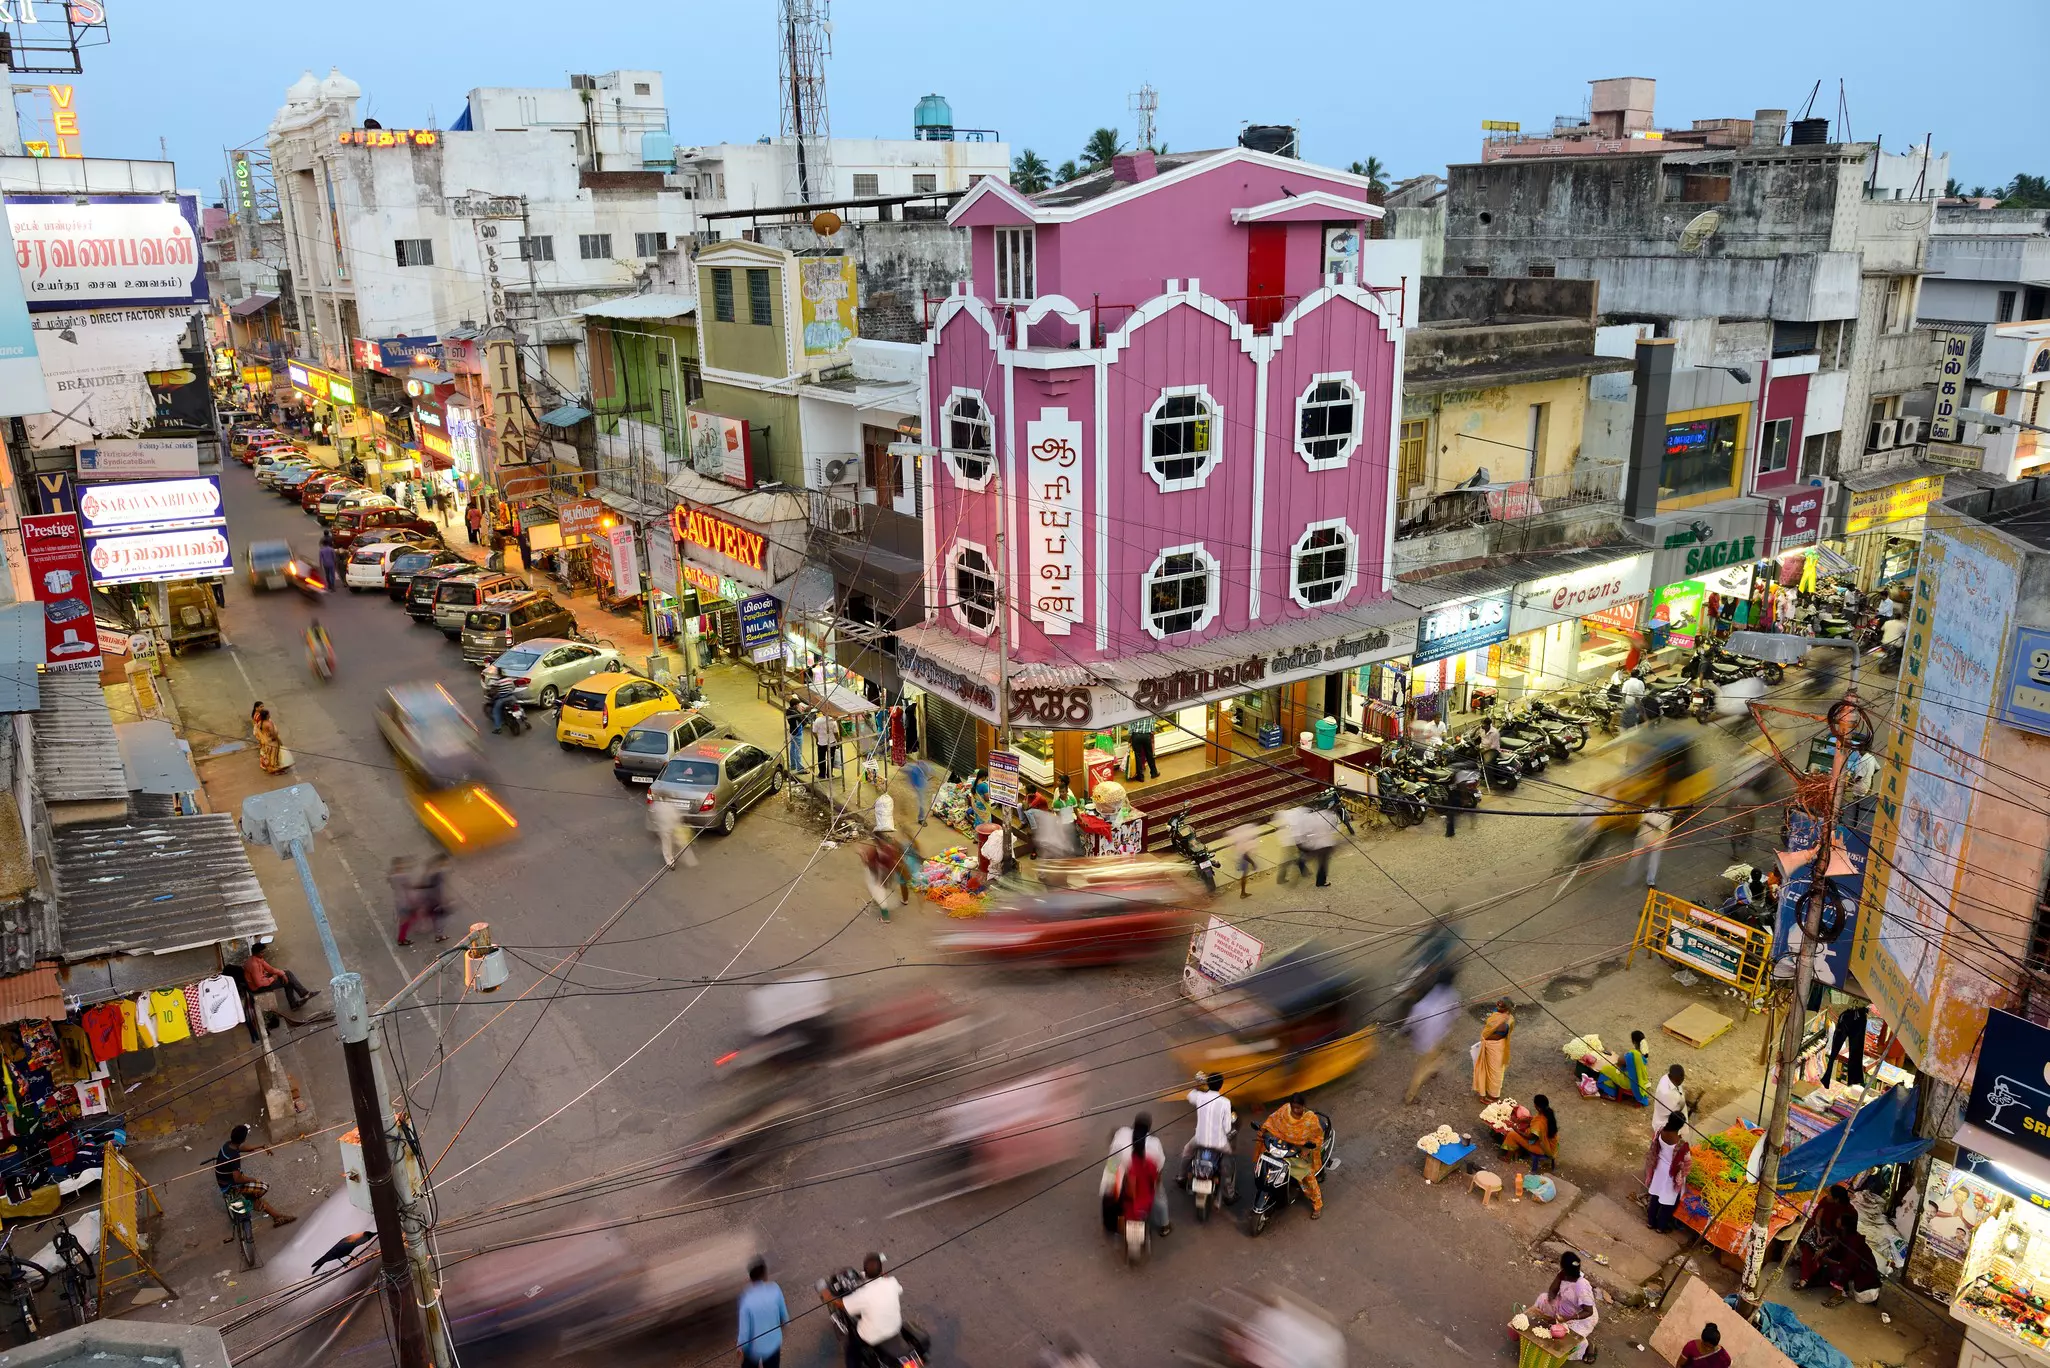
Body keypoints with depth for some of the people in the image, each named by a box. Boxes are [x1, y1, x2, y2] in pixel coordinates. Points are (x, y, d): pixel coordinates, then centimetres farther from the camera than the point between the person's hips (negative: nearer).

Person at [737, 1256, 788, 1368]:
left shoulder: (747, 1299, -29)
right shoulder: (775, 1290, -21)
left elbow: (744, 1330, -21)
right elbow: (785, 1319, -7)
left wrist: (741, 1348, -3)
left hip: (754, 1347, -2)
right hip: (773, 1344, 2)